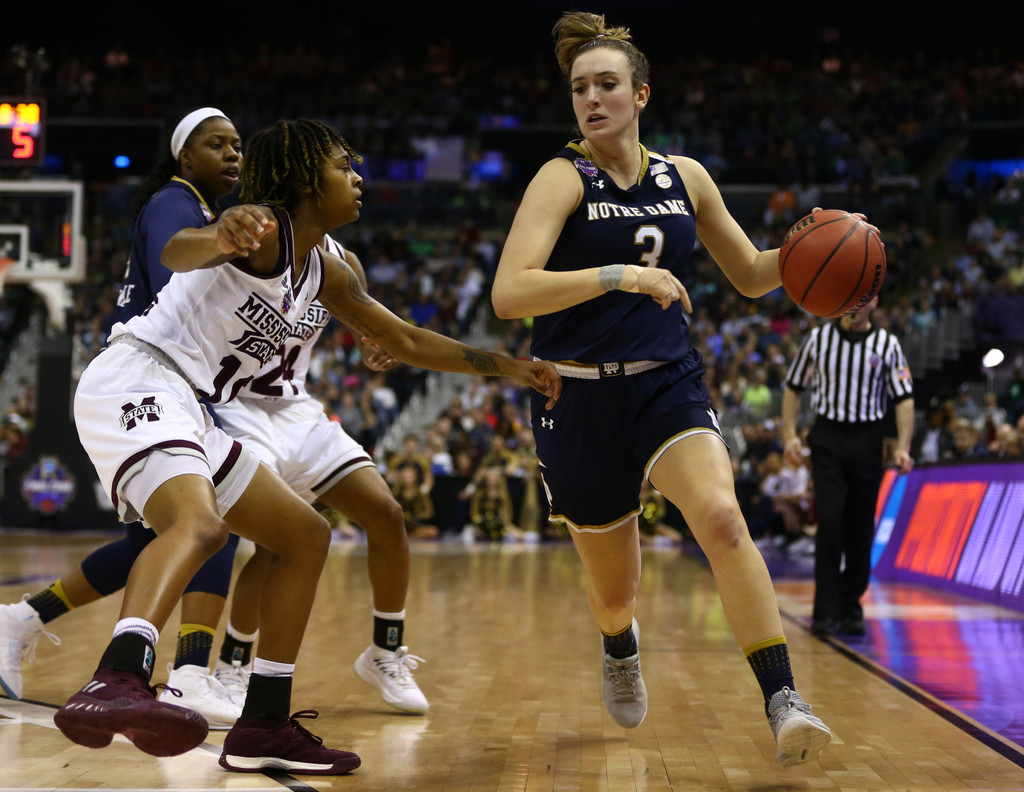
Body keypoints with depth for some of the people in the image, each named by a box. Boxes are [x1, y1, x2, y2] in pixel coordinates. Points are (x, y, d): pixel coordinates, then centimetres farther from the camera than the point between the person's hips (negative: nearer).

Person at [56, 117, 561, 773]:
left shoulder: (323, 270, 18)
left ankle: (264, 726, 12)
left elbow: (405, 341, 27)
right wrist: (219, 238, -55)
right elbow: (176, 252, -31)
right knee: (198, 520, -37)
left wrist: (509, 367, 26)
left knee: (306, 535, 12)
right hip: (135, 381, -10)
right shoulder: (262, 229, -9)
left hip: (189, 413, 10)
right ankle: (118, 683, -61)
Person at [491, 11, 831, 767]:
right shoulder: (564, 177, -8)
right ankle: (620, 648, 49)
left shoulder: (685, 178, 5)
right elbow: (509, 294, -23)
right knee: (613, 590, 11)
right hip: (580, 399, -2)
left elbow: (753, 276, 16)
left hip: (669, 385, 2)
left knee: (721, 516, -29)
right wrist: (619, 275, -32)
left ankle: (783, 702, -26)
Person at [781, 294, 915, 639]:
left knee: (861, 529, 5)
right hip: (827, 439, -1)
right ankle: (826, 611, -8)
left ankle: (850, 607, 18)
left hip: (867, 442, 1)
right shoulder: (818, 338, 4)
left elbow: (904, 399, 1)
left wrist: (903, 447, -11)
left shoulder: (887, 345, 3)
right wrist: (790, 435, 0)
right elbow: (793, 388, 11)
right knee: (830, 520, -12)